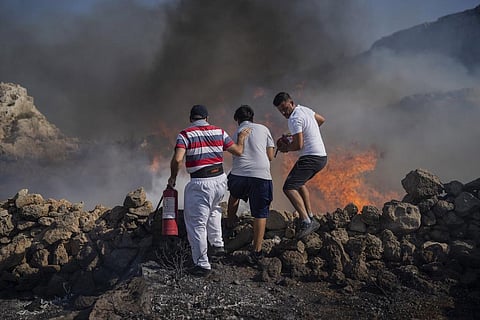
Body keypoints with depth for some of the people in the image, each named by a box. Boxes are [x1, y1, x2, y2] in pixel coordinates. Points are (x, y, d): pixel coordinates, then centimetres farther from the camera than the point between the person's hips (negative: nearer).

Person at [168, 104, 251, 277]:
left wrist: (173, 177, -2)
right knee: (213, 210, 34)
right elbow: (238, 151, 12)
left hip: (200, 183, -5)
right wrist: (241, 138, 31)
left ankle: (202, 264, 3)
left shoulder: (185, 134, -4)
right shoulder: (219, 131, 7)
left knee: (197, 223, 2)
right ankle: (218, 244, 37)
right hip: (220, 179, 6)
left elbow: (177, 159, -18)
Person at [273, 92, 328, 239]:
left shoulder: (294, 119, -16)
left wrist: (285, 148, -1)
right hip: (321, 156, 11)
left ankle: (306, 222, -27)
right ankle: (311, 218, 25)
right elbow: (321, 119, 31)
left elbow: (298, 145, -20)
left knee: (289, 188, -17)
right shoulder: (305, 109, 13)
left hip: (310, 158, -11)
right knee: (299, 183, 29)